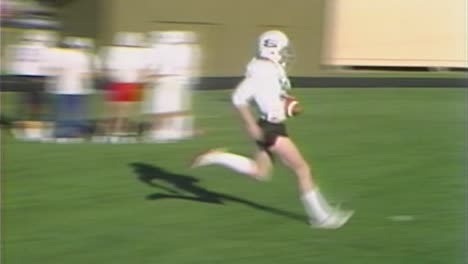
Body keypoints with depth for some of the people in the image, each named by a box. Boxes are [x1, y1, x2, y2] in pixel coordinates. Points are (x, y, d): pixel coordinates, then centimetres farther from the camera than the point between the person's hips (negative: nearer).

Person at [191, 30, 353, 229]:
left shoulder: (273, 69, 8)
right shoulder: (263, 72, -22)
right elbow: (239, 98, -25)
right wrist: (251, 126, -23)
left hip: (272, 127, 10)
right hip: (271, 130, -10)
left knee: (259, 173, 18)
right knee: (302, 169, -3)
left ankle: (215, 157, 13)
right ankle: (321, 216, 6)